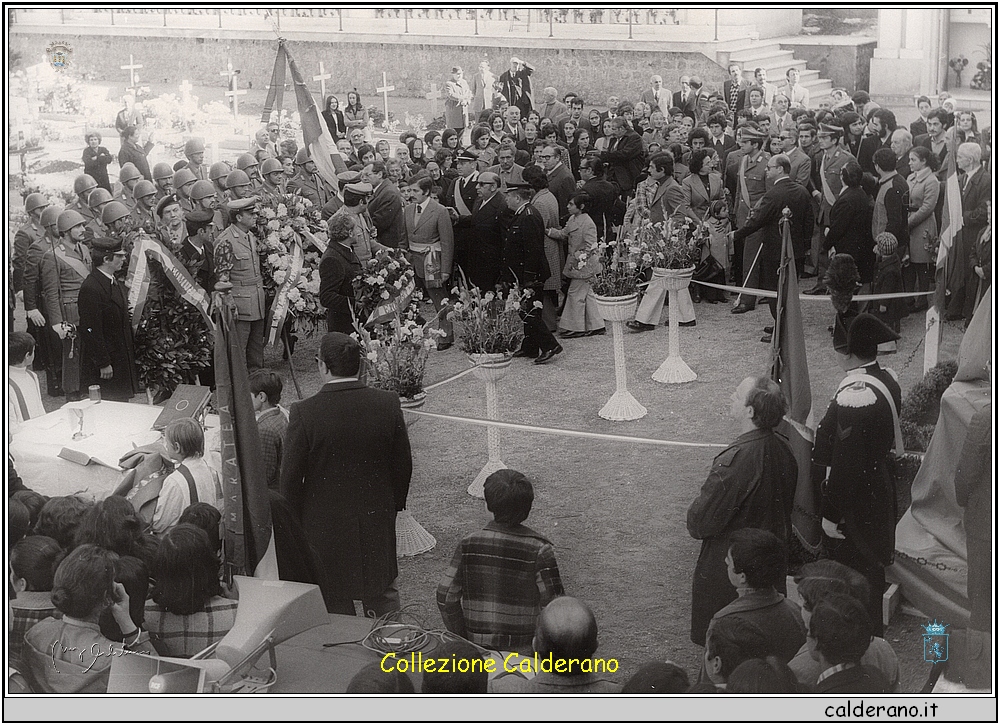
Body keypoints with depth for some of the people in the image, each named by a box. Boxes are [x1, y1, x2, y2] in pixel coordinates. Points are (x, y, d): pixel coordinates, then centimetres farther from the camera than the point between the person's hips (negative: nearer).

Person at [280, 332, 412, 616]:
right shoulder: (388, 404, -11)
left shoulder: (304, 413, -19)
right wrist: (395, 503, 15)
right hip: (378, 519, 3)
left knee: (334, 604, 13)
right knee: (383, 593, 21)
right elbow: (403, 464, -1)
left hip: (324, 525, -3)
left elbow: (290, 476, -12)